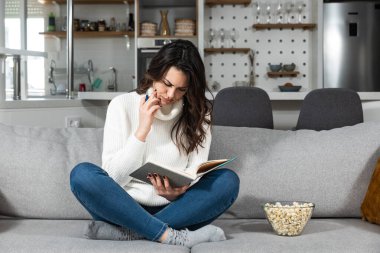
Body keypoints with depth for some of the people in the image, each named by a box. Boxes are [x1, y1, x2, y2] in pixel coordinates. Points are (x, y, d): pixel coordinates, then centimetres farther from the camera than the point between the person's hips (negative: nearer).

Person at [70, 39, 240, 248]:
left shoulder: (198, 113, 2)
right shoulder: (122, 105, -3)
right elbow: (113, 175, -9)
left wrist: (177, 191, -26)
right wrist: (142, 130, -19)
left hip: (174, 209, 2)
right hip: (125, 209, -1)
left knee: (228, 180, -23)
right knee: (81, 174, -27)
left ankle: (129, 232, -29)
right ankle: (171, 236, -33)